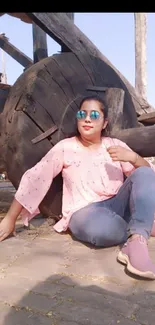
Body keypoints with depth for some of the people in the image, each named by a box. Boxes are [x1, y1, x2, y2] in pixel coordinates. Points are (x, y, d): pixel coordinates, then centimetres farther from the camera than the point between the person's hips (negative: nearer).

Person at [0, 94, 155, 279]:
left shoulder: (115, 145, 10)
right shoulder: (65, 147, 2)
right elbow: (34, 180, 0)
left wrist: (133, 157, -17)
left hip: (117, 206, 4)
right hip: (85, 212, -3)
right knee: (101, 229, -39)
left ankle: (136, 241, -37)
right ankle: (139, 233, -6)